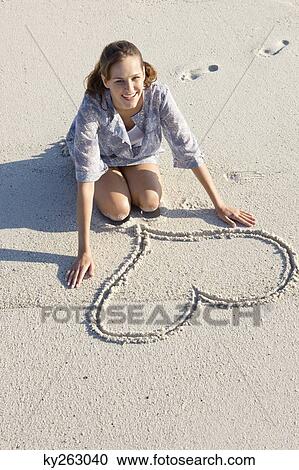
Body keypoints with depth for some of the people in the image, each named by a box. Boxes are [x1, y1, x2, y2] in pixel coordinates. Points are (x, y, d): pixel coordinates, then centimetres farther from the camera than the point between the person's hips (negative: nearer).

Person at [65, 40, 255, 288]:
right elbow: (86, 177, -41)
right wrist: (84, 251, -42)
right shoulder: (92, 108, -40)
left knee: (150, 203, -17)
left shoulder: (159, 95, -35)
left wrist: (219, 205, -19)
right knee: (119, 211, -18)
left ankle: (124, 175, 16)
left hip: (140, 152, 2)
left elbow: (188, 148, -25)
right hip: (101, 154, -2)